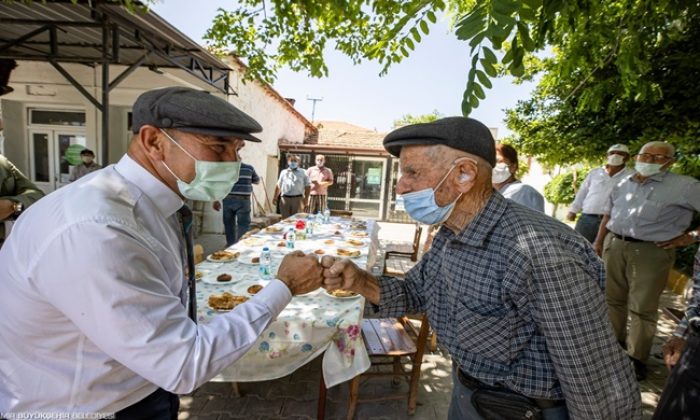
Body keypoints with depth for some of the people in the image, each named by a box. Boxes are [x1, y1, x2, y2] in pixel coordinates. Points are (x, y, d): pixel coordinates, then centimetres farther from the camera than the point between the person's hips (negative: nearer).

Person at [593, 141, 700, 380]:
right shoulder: (623, 185, 10)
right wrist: (599, 241, 15)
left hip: (651, 252, -5)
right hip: (614, 245, 5)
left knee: (642, 308, 3)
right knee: (612, 298, 15)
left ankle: (636, 358, 17)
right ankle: (613, 342, 34)